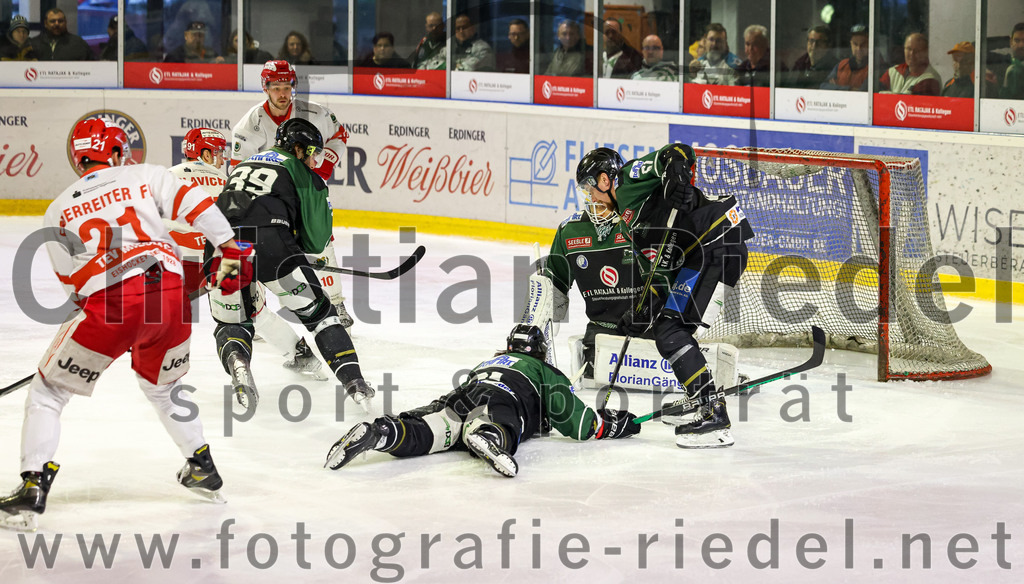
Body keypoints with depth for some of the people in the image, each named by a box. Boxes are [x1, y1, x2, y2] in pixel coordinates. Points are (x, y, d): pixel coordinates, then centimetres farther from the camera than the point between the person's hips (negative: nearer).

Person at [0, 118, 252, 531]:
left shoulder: (57, 211, 16)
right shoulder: (146, 176, 15)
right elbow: (196, 207, 4)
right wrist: (230, 251, 10)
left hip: (107, 303, -3)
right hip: (169, 295, 3)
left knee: (48, 392, 10)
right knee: (163, 384, 31)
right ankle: (203, 469, 38)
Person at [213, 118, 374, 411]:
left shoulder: (243, 165, 33)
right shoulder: (306, 177, 17)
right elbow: (317, 241, 13)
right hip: (269, 241, -4)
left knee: (232, 323, 22)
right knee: (318, 311, 13)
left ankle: (236, 363, -10)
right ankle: (353, 381, 4)